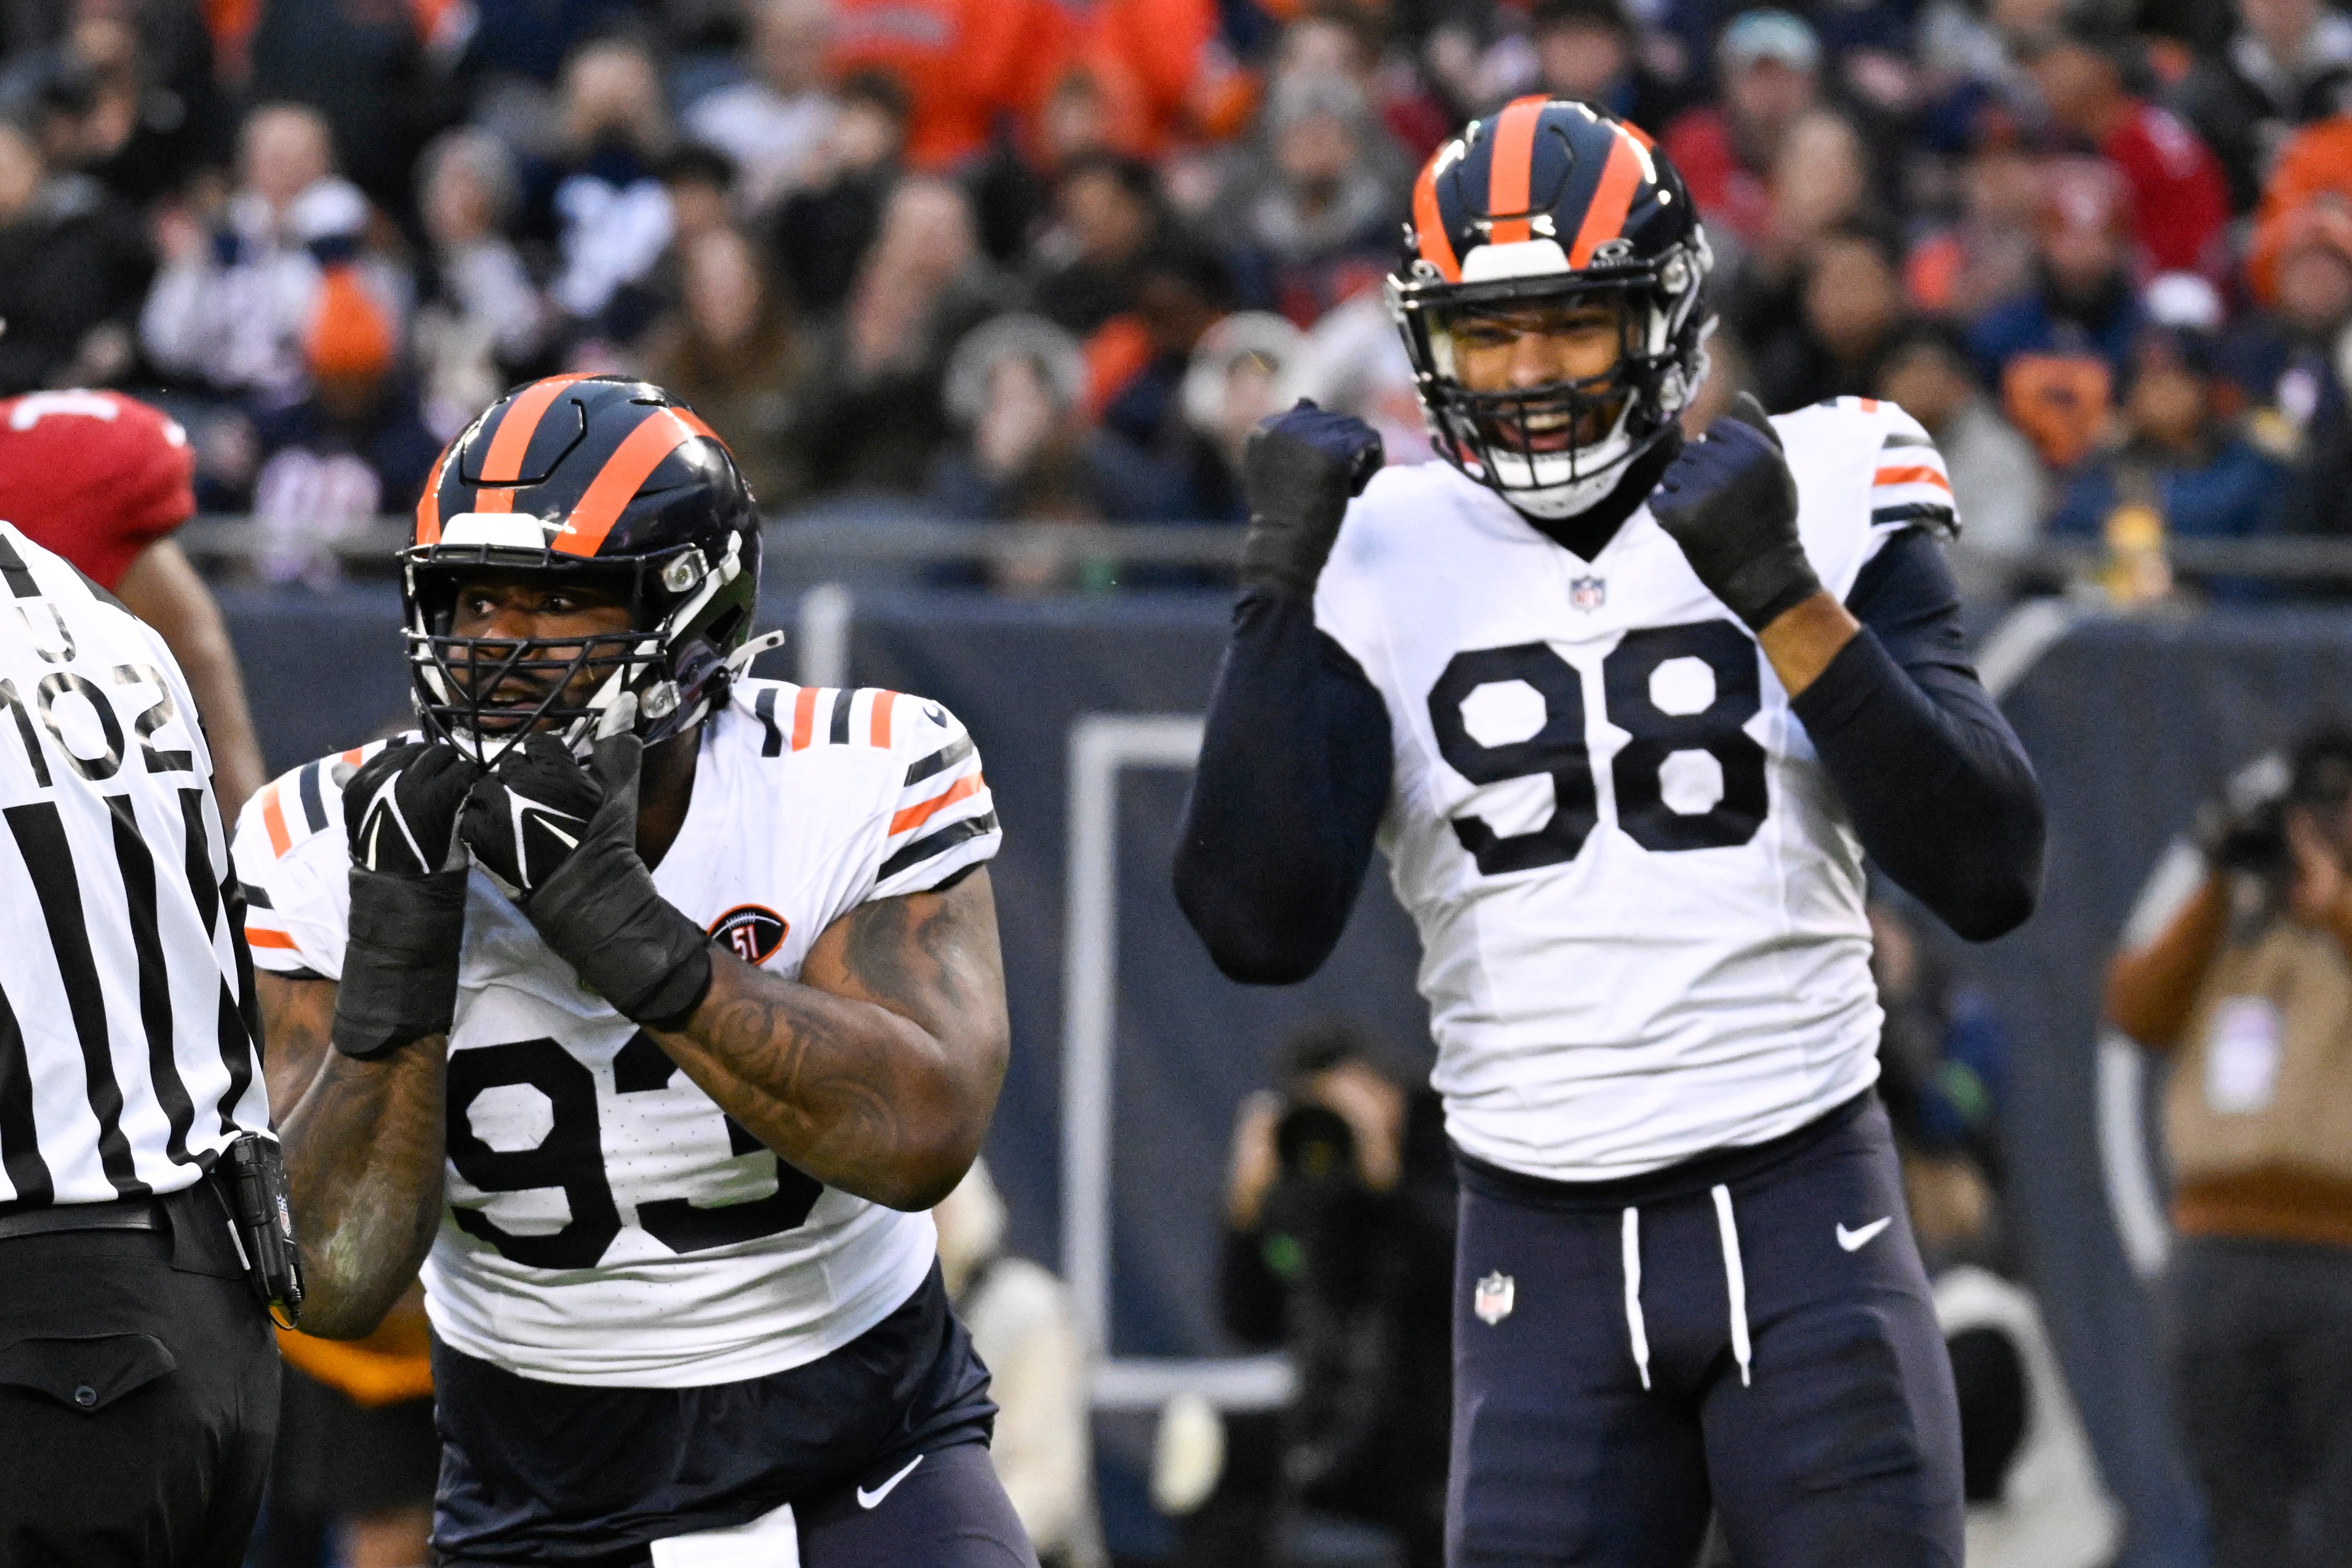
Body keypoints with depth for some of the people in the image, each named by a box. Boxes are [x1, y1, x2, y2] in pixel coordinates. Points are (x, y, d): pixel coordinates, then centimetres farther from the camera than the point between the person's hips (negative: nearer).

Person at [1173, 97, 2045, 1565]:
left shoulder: (1822, 501, 1)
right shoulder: (1382, 565, 4)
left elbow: (1993, 878, -7)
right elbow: (1259, 931, -8)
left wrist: (1784, 601, -16)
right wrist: (1280, 583, -10)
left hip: (1810, 1223, -1)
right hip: (1547, 1259, 1)